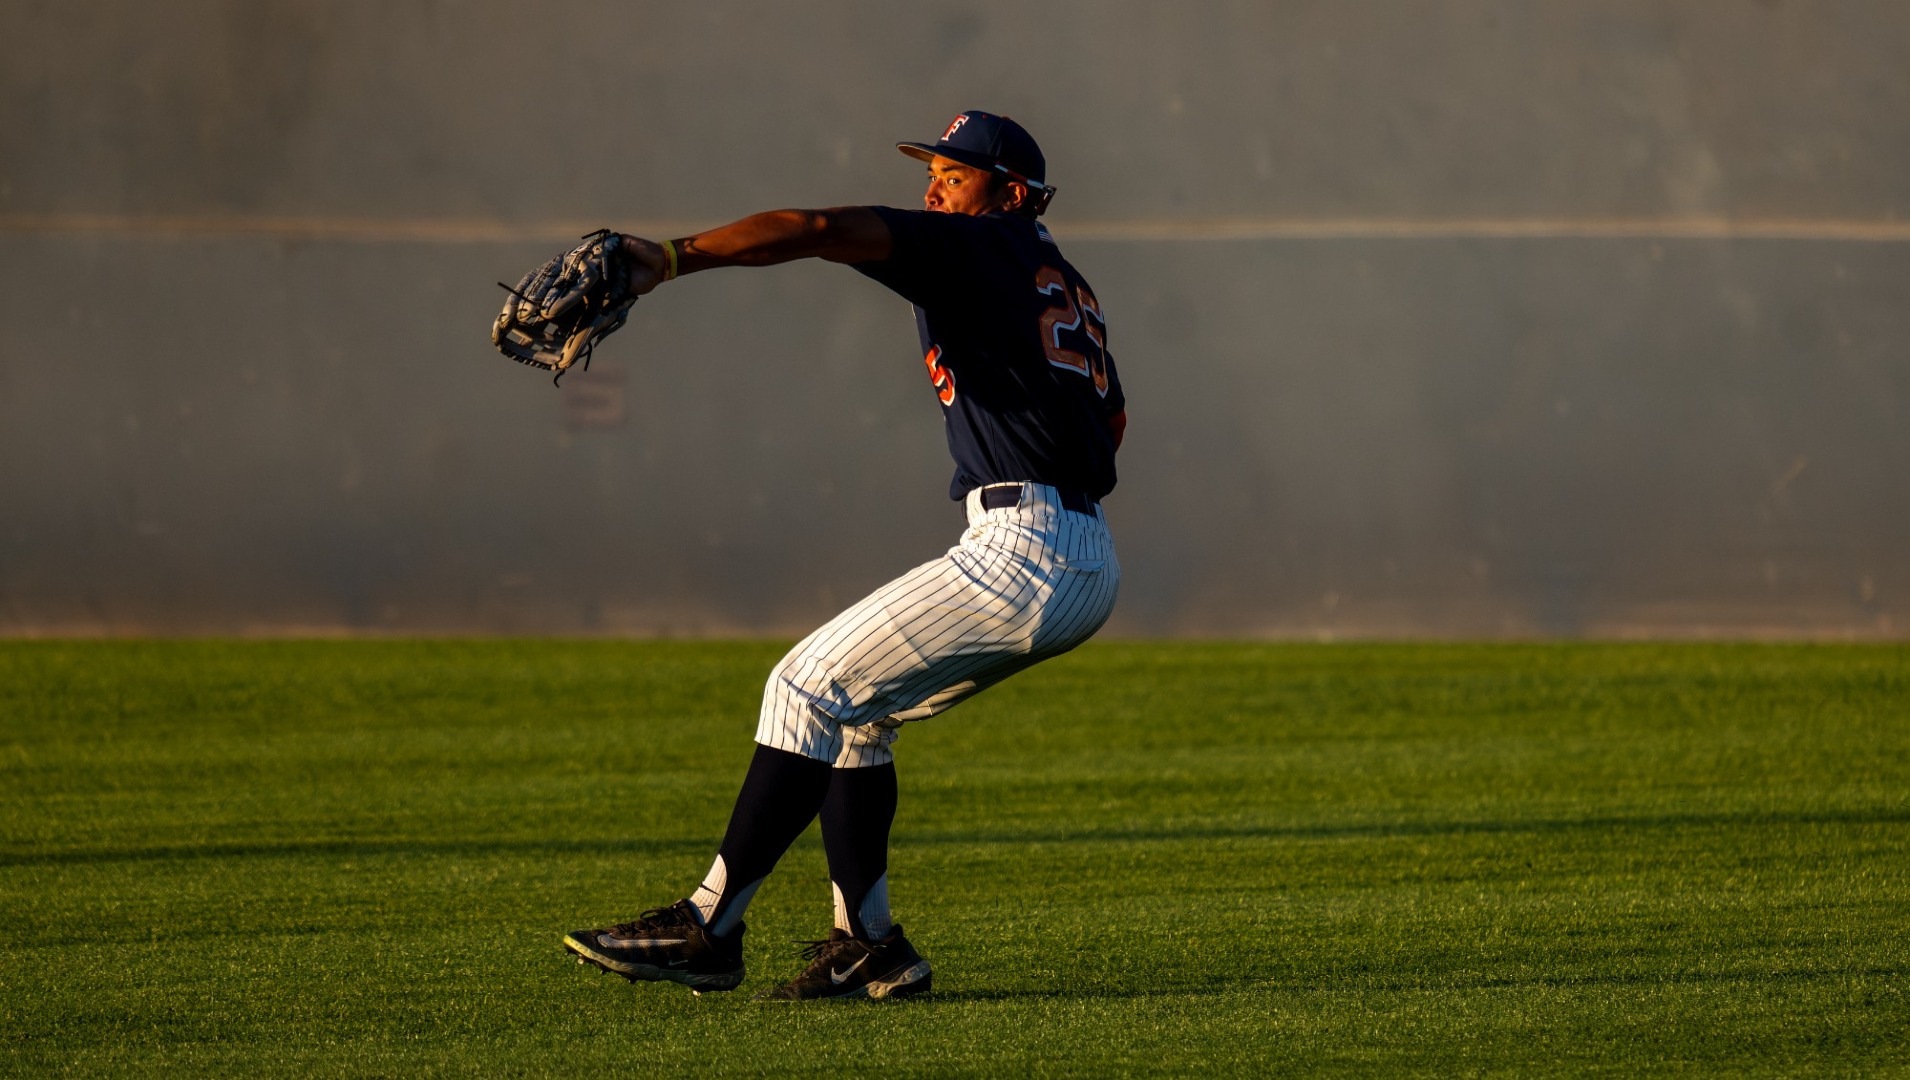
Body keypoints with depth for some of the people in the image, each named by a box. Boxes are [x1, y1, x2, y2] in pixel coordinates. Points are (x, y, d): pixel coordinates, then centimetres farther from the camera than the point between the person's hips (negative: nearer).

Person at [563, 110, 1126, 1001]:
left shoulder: (975, 247, -4)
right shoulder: (1065, 282, 23)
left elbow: (817, 229, -17)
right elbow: (1111, 418, 36)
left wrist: (674, 256, -25)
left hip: (1022, 554, -10)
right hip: (1093, 568, 10)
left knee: (809, 690, -5)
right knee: (855, 708, 18)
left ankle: (709, 928, -7)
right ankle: (869, 944, 12)